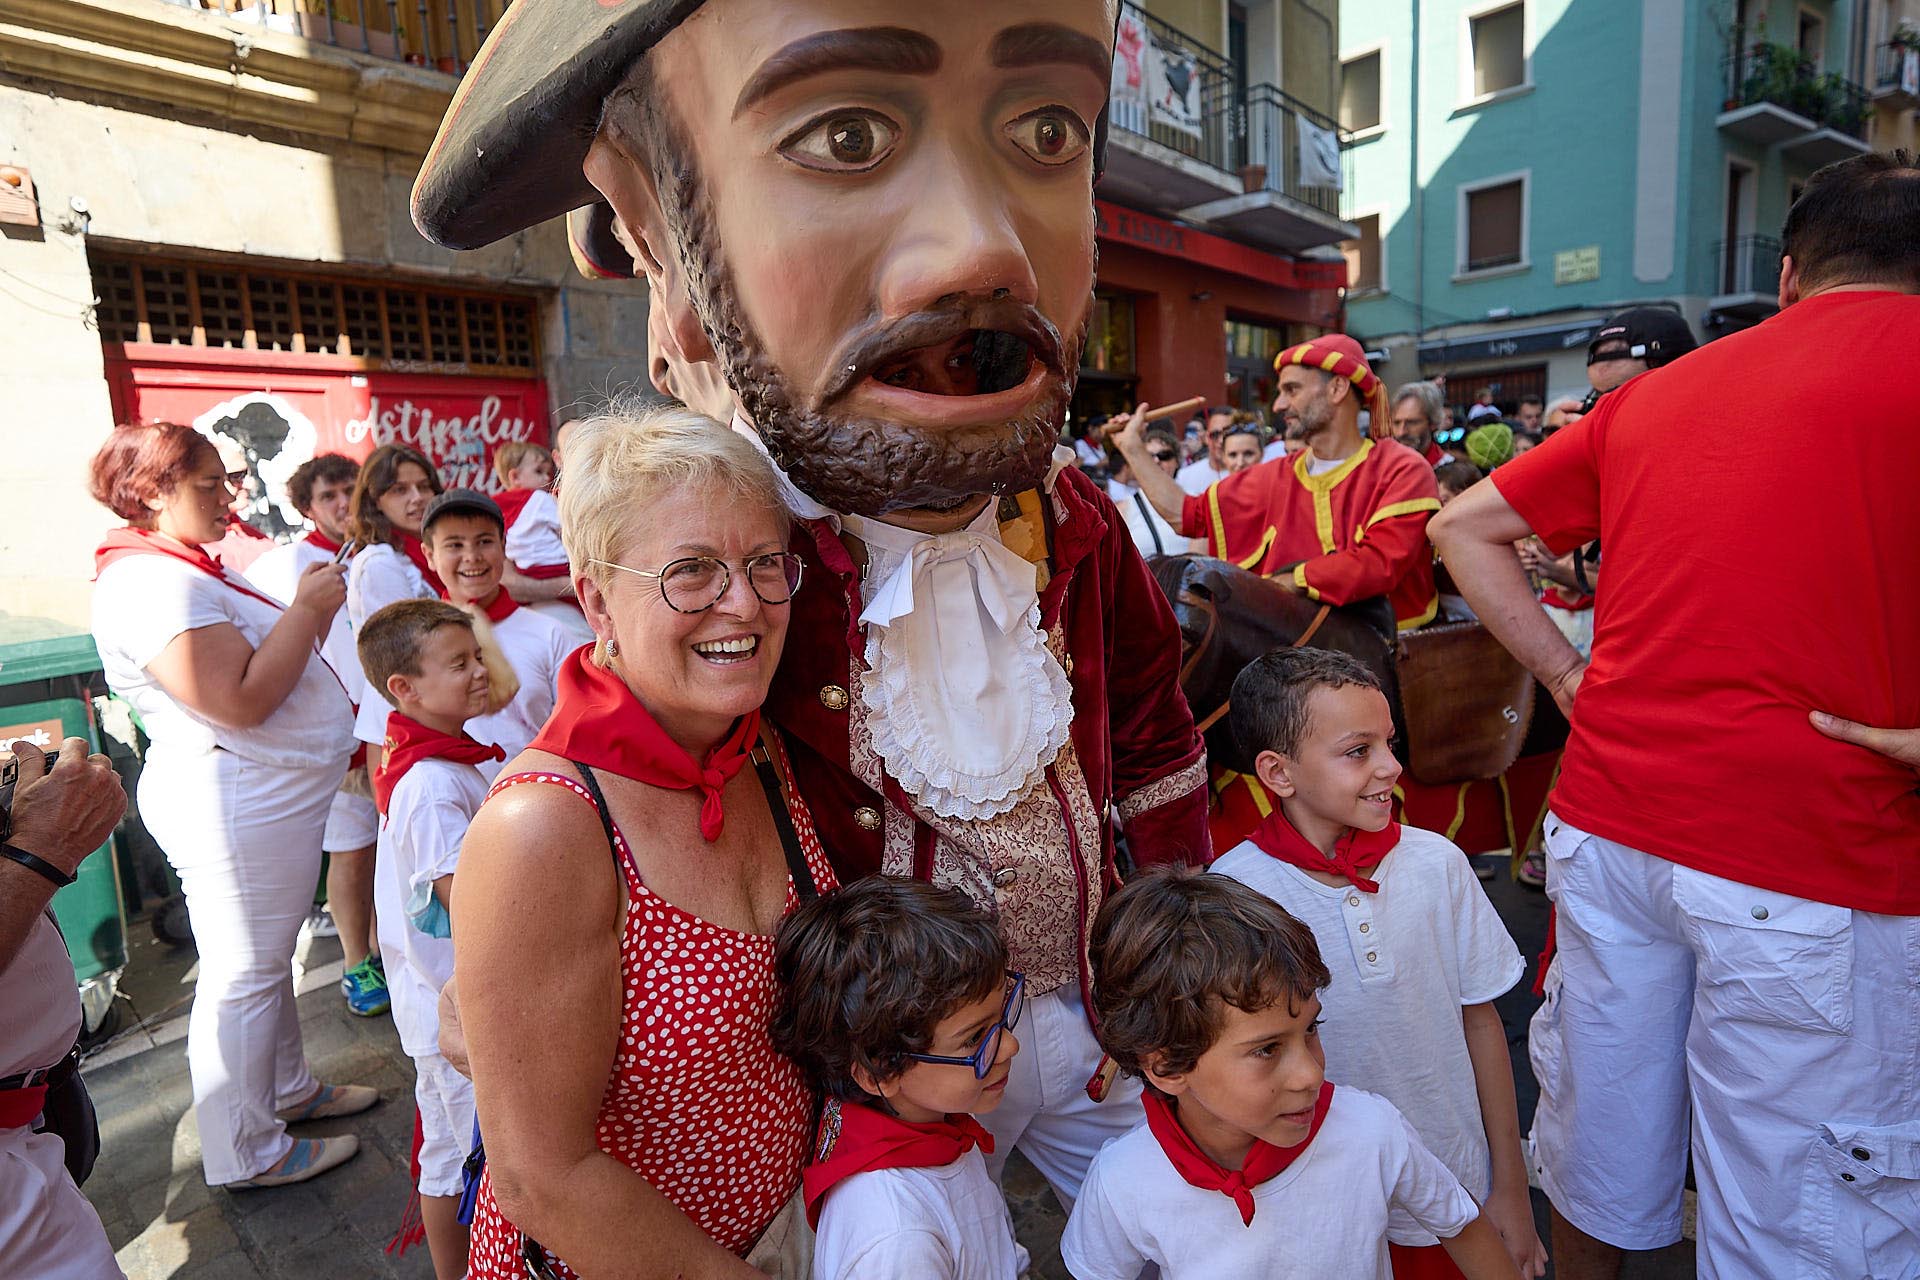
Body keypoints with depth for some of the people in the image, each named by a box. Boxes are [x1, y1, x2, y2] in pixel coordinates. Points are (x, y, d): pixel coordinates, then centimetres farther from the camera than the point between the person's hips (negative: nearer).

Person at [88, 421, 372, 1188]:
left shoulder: (192, 570, 13)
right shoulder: (152, 583, -20)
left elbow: (271, 660, 19)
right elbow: (240, 700, -28)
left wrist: (313, 604, 4)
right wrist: (306, 610, -19)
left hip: (274, 794, 11)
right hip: (236, 803, -11)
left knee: (269, 960, 22)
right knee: (243, 975, 2)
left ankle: (287, 1088, 39)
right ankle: (247, 1153, 17)